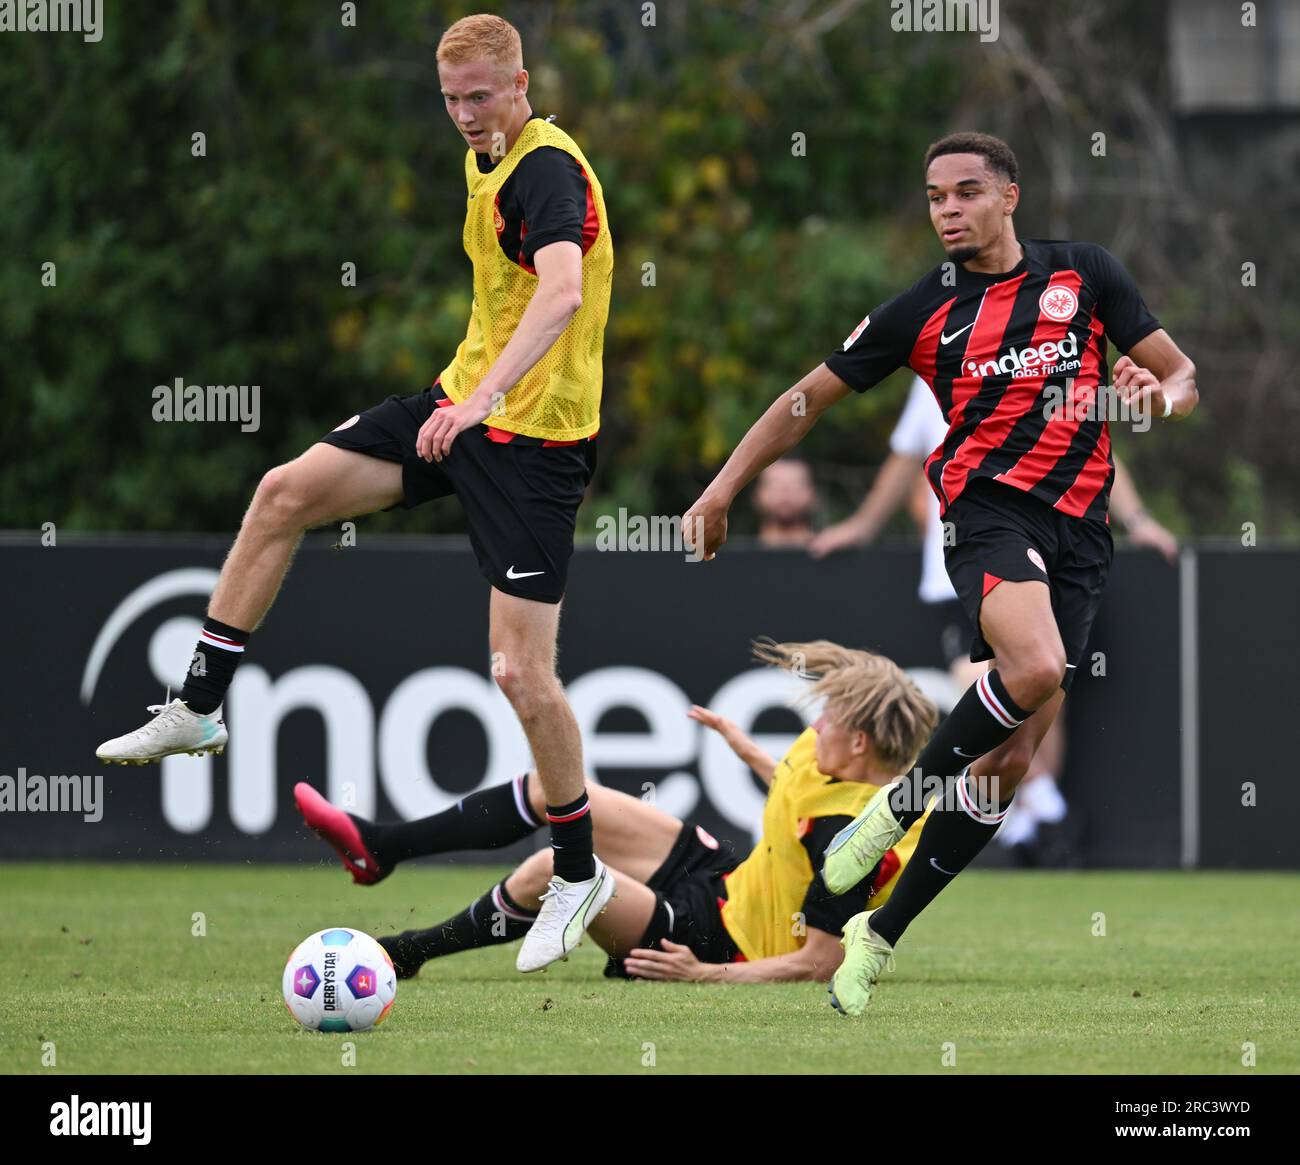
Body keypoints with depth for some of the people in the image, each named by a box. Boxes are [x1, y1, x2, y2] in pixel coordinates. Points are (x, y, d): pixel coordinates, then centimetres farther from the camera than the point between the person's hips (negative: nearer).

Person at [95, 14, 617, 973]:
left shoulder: (549, 168, -20)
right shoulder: (489, 160, 10)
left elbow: (562, 292, -38)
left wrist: (484, 399, -49)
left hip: (534, 436, -9)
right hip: (464, 401, 9)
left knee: (522, 671, -11)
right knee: (285, 494, 2)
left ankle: (579, 874, 6)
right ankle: (199, 708, 12)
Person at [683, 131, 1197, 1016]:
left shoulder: (1085, 273, 9)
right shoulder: (924, 311, 7)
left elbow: (1180, 376, 13)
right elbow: (811, 397, 15)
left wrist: (1159, 394, -11)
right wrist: (723, 490, 10)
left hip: (1080, 532, 2)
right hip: (991, 507, -2)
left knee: (1011, 761, -2)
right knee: (1034, 669, -34)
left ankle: (879, 936, 7)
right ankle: (900, 803, -12)